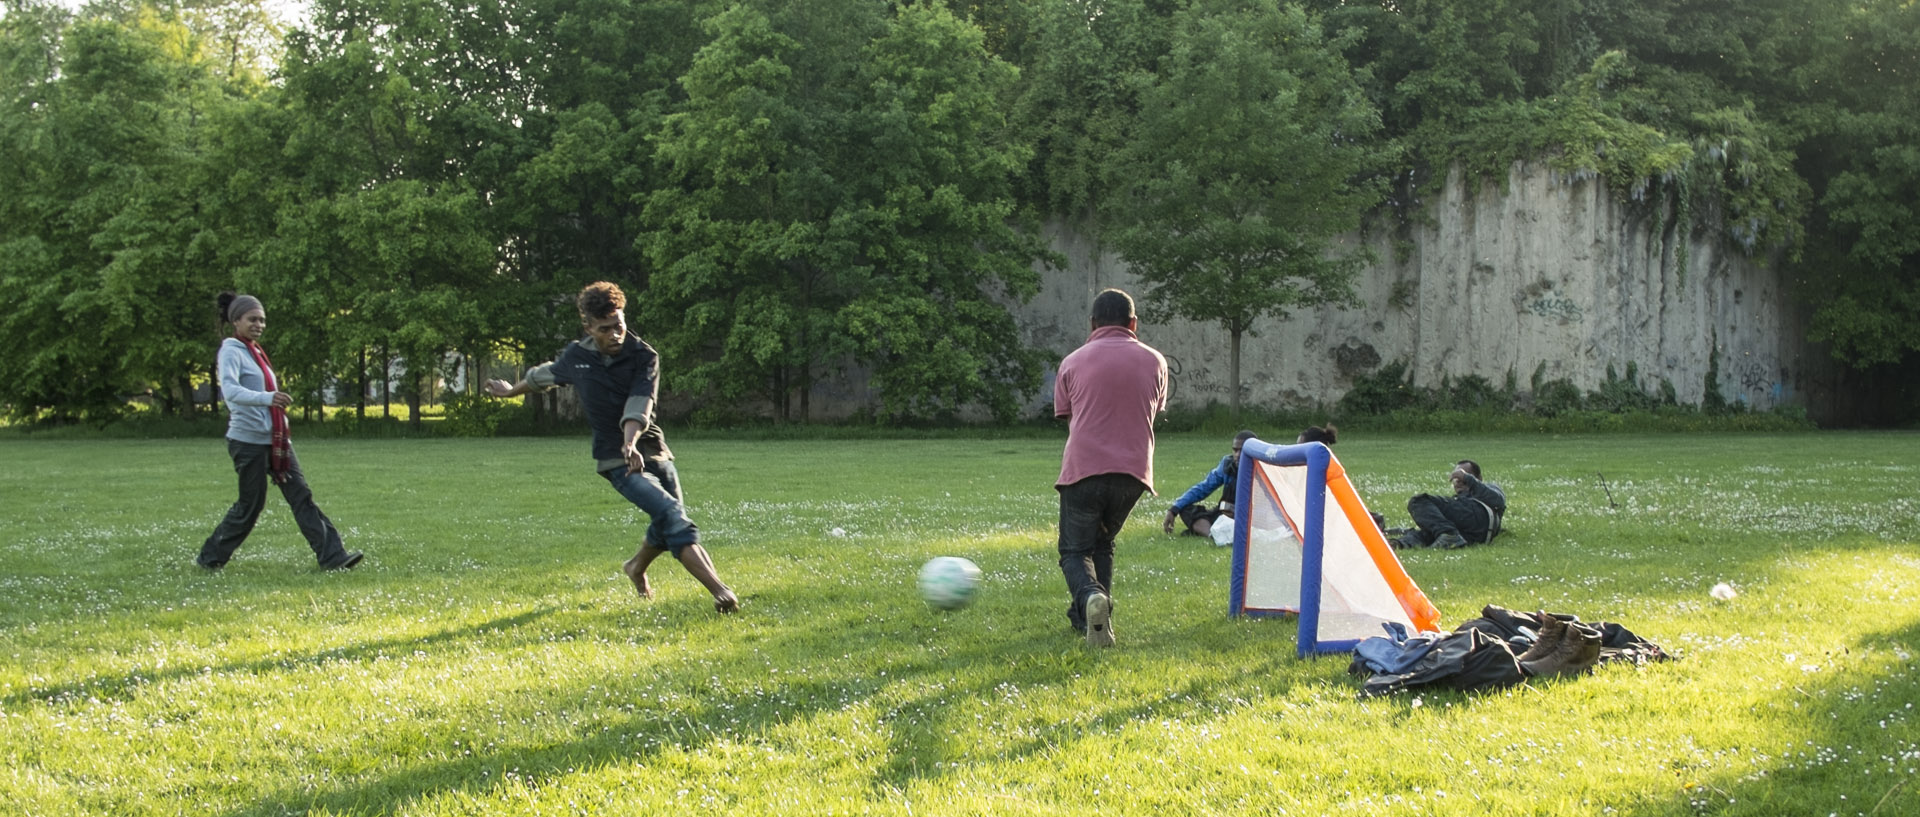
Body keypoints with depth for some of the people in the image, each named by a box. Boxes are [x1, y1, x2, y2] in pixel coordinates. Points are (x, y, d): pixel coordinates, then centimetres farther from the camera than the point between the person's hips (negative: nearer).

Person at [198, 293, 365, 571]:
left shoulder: (256, 352, 16)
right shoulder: (231, 351, -11)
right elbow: (230, 390, -28)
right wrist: (268, 398, -44)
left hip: (275, 440, 8)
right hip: (248, 441, -8)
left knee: (301, 496, 0)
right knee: (250, 505, 0)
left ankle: (333, 556, -5)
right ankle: (210, 557, 17)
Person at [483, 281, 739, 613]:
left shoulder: (644, 357, -6)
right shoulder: (575, 357, 0)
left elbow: (639, 405, -21)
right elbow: (544, 375, 22)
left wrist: (630, 443, -39)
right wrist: (510, 390, 39)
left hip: (654, 452, 2)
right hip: (617, 461, -2)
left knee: (668, 526, 12)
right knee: (672, 515, -21)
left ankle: (637, 568, 47)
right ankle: (720, 591, -32)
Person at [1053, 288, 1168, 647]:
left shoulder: (1072, 362, 7)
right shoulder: (1154, 361, 12)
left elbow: (1068, 419, 14)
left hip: (1082, 469, -2)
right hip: (1133, 471, 2)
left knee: (1075, 551, 7)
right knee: (1102, 543, 25)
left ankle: (1089, 597, -24)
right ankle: (1092, 615, 17)